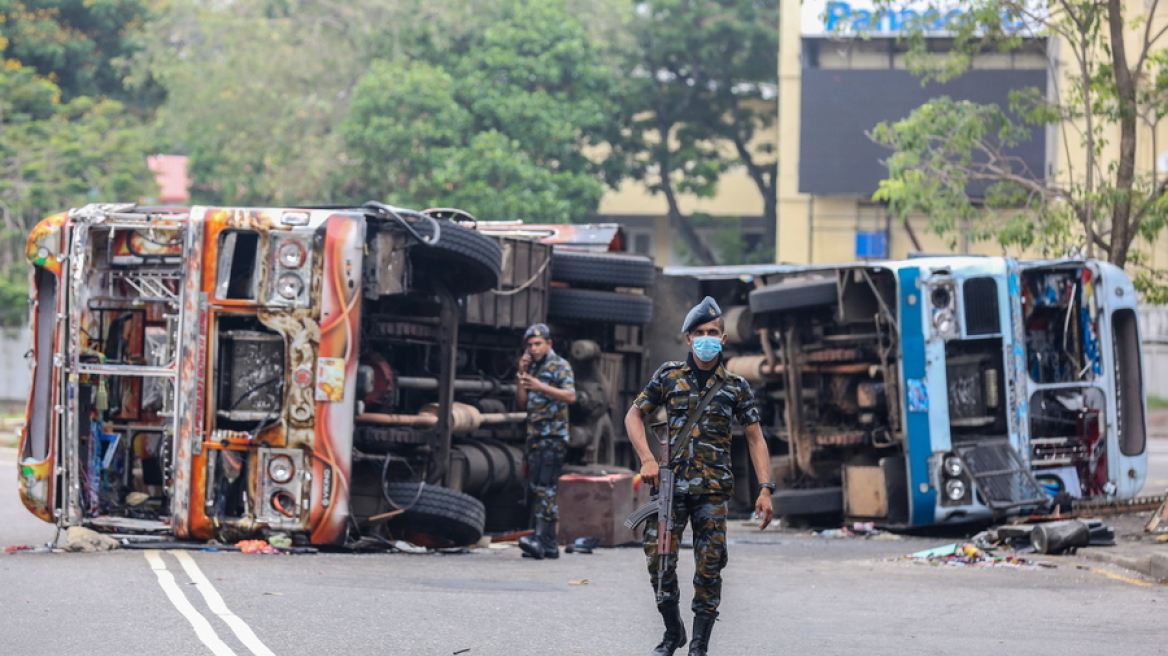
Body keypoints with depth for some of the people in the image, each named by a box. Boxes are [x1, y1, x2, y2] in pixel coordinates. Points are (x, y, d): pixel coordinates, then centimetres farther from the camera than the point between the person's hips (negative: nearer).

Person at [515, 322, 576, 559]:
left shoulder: (560, 366, -3)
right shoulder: (533, 368, 19)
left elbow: (571, 396, -17)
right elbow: (522, 402, 17)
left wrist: (542, 387, -27)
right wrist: (522, 375, 5)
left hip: (553, 435, -8)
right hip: (535, 436, 9)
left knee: (545, 487, -18)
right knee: (536, 488, 7)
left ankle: (541, 539, -27)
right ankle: (549, 545, 9)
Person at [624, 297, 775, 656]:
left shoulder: (735, 386, 6)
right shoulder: (669, 376, 5)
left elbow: (755, 439, 8)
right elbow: (634, 415, 10)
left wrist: (765, 489, -2)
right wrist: (647, 459, -5)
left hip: (713, 489, 0)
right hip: (671, 484, 0)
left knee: (709, 569, -2)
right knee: (659, 560, -4)